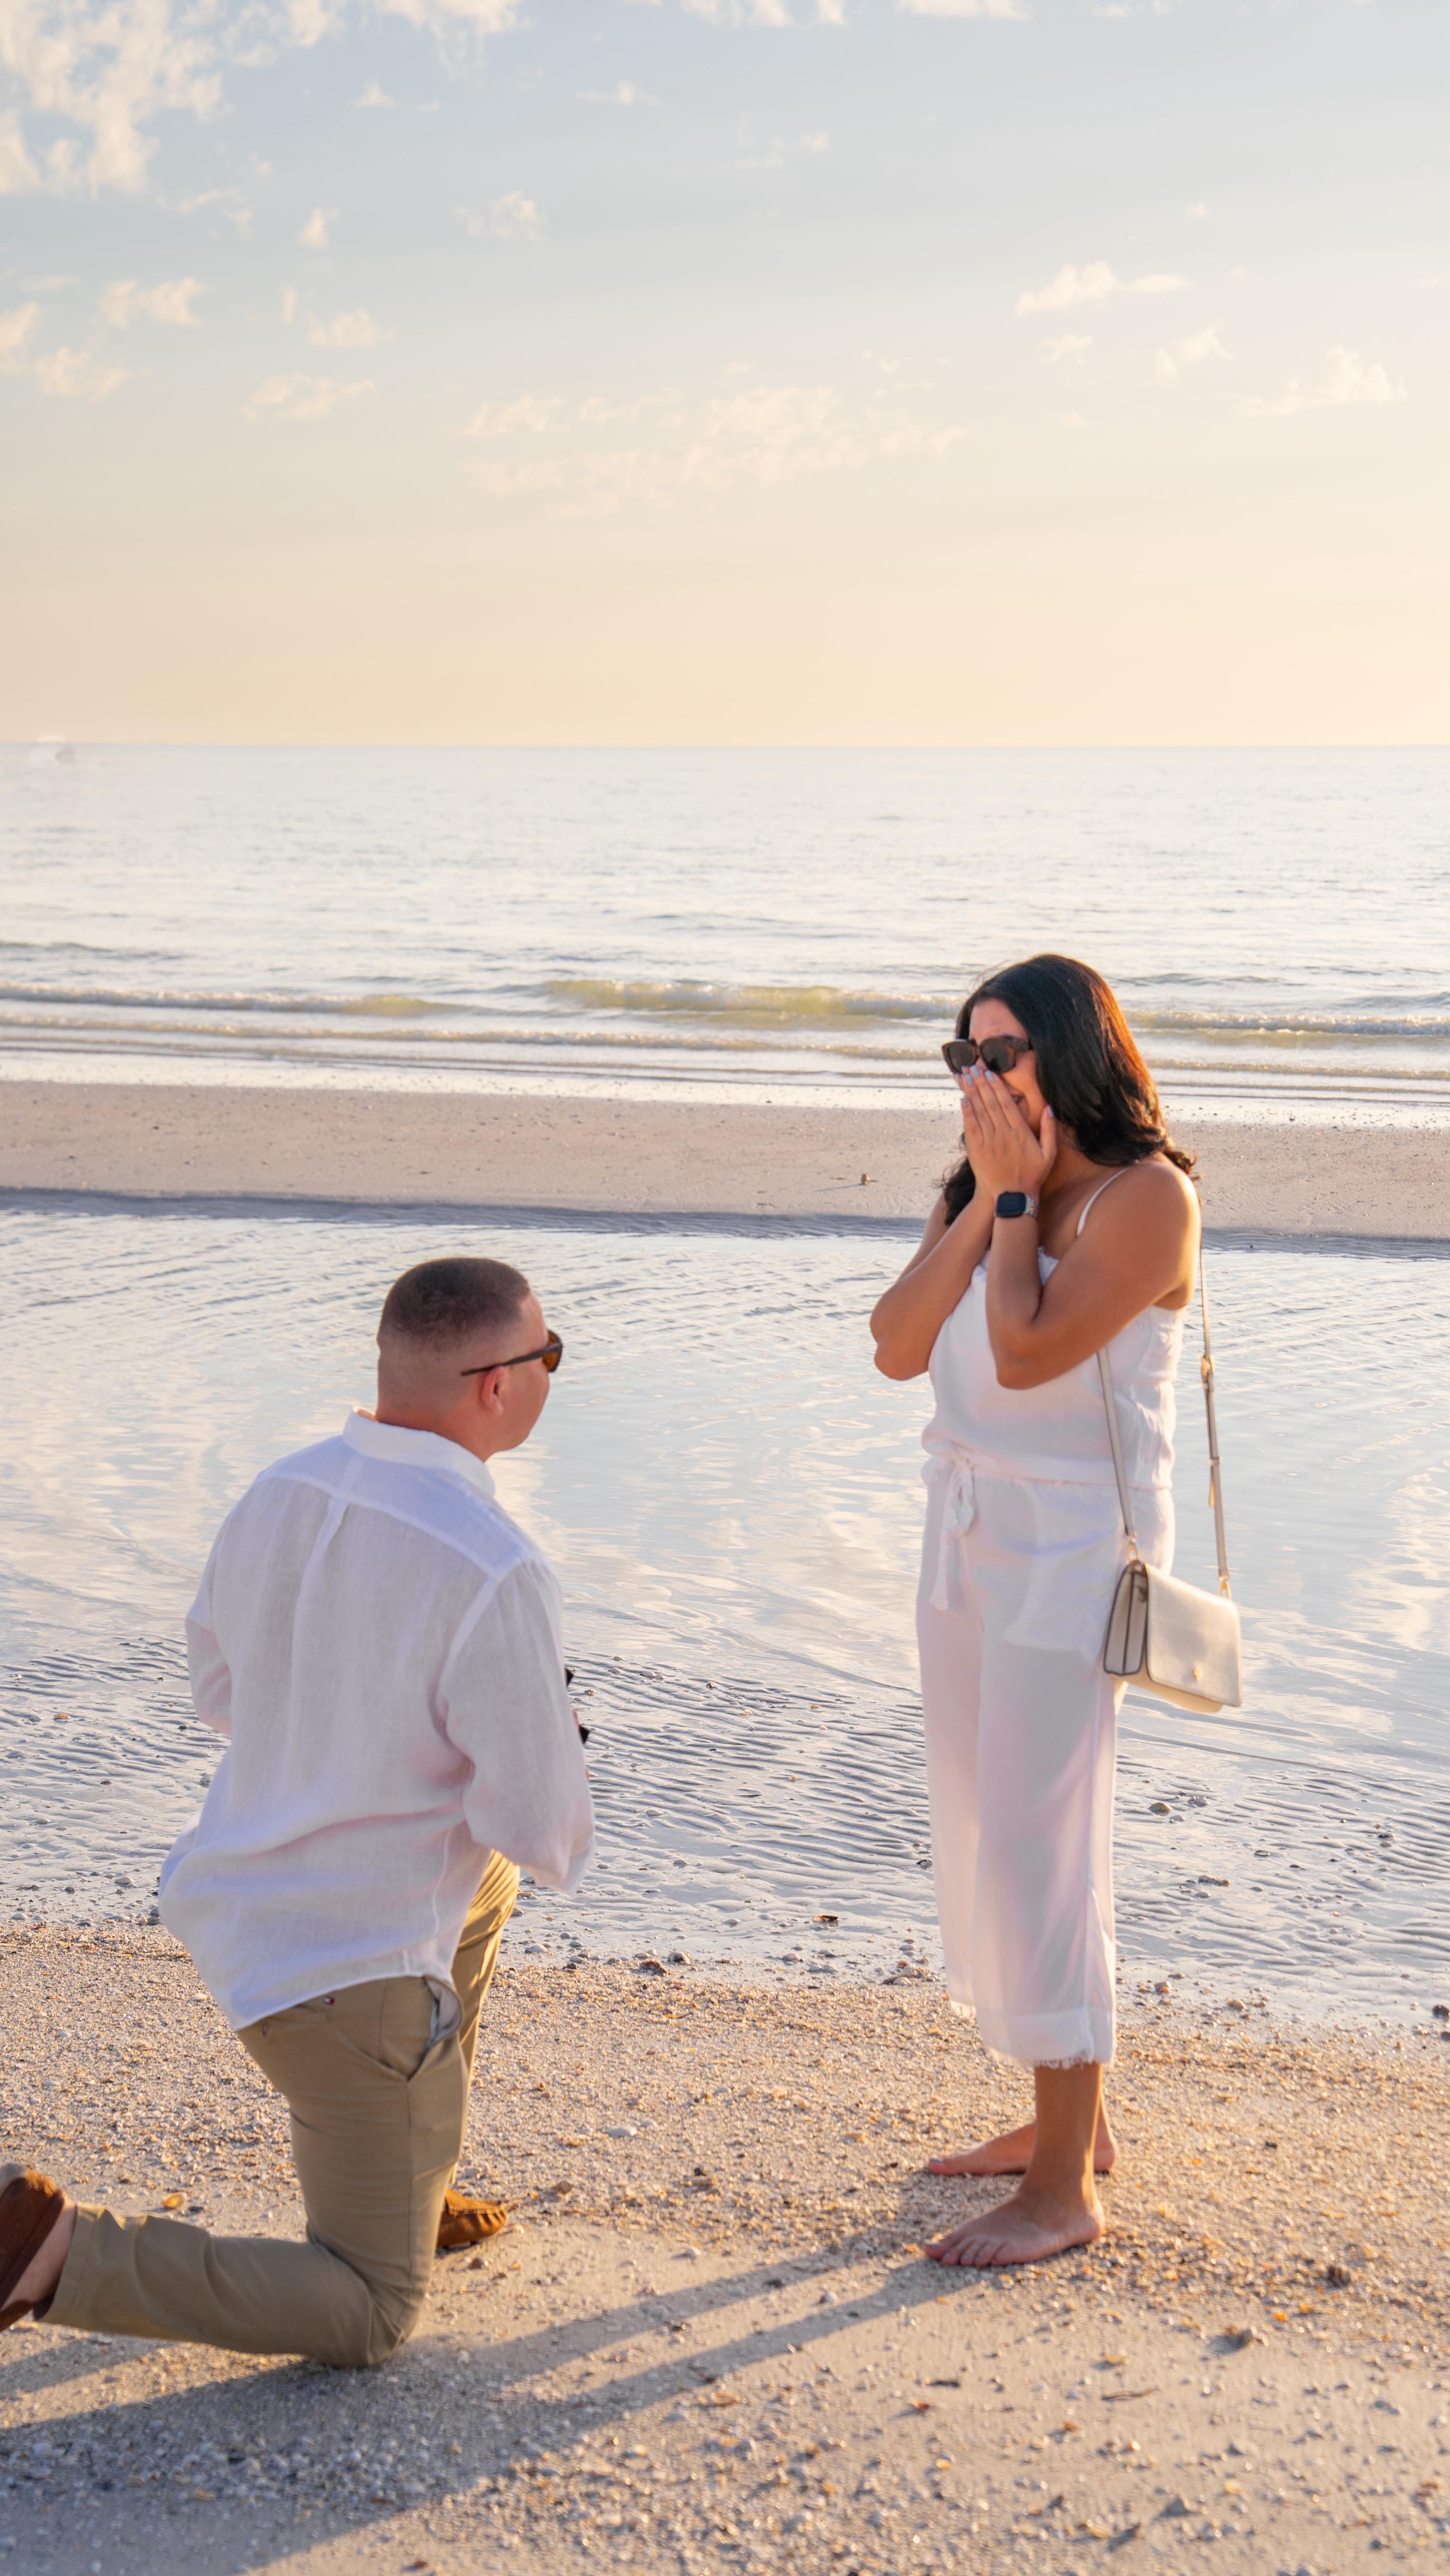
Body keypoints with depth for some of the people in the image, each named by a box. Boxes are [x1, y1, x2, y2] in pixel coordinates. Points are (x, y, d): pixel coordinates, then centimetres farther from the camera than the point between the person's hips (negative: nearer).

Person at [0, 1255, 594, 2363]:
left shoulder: (279, 1494, -5)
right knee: (367, 2320, 8)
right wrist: (561, 1762, 5)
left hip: (232, 1897, 8)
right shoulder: (494, 1574, -28)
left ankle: (414, 2191, 40)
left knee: (484, 1890, 37)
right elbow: (542, 1835, -19)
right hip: (350, 1970, -8)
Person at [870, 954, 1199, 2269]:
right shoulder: (978, 1190, 10)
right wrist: (986, 1202, -6)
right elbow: (898, 1347, -1)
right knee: (985, 1842, 15)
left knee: (1037, 1847, -7)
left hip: (1075, 1546, -8)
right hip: (970, 1530, 9)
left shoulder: (1146, 1194, -14)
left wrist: (1021, 1200, -14)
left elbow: (1026, 1352, -24)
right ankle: (1070, 2118, 30)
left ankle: (1065, 2190, 3)